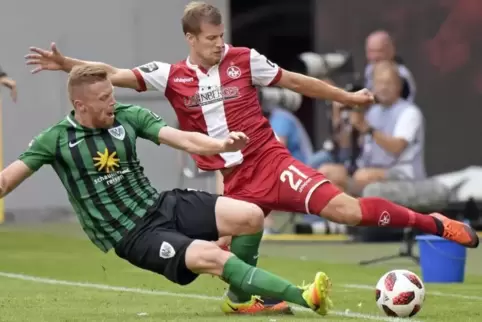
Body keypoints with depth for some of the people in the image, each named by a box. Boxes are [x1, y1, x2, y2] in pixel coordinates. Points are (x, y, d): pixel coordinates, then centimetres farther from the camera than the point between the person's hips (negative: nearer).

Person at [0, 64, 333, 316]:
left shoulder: (129, 116, -1)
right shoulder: (56, 140, -9)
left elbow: (185, 139, -10)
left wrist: (222, 145, -28)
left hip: (162, 204, 5)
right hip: (133, 236, -5)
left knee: (250, 216, -14)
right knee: (211, 256, -28)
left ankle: (239, 295, 18)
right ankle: (304, 297, -29)